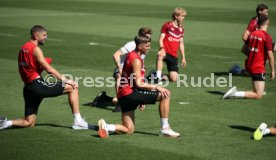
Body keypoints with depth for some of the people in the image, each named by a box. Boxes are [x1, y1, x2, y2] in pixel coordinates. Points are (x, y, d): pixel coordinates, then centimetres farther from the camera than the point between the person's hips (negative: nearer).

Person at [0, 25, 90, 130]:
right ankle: (78, 121, -5)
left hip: (28, 88, 9)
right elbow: (49, 69, -12)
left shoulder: (23, 48, 18)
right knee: (72, 88, -2)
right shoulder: (35, 49, -8)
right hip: (38, 85, -9)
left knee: (29, 123, 15)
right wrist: (66, 80, -7)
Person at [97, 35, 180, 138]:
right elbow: (138, 84, -18)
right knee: (165, 95, -8)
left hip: (123, 95, 10)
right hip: (130, 93, -10)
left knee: (129, 130, 13)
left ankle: (105, 127, -6)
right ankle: (165, 128, -6)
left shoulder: (131, 56, 19)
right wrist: (157, 87, -12)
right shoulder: (136, 60, -12)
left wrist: (141, 100, 24)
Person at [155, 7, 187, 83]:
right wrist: (162, 48, -27)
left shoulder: (181, 29, 13)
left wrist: (183, 57, 17)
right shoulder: (167, 25, -4)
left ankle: (161, 76, 23)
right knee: (160, 55, -44)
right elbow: (161, 38, -8)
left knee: (174, 78, -5)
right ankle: (158, 77, -33)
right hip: (166, 52, -5)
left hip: (174, 56, 5)